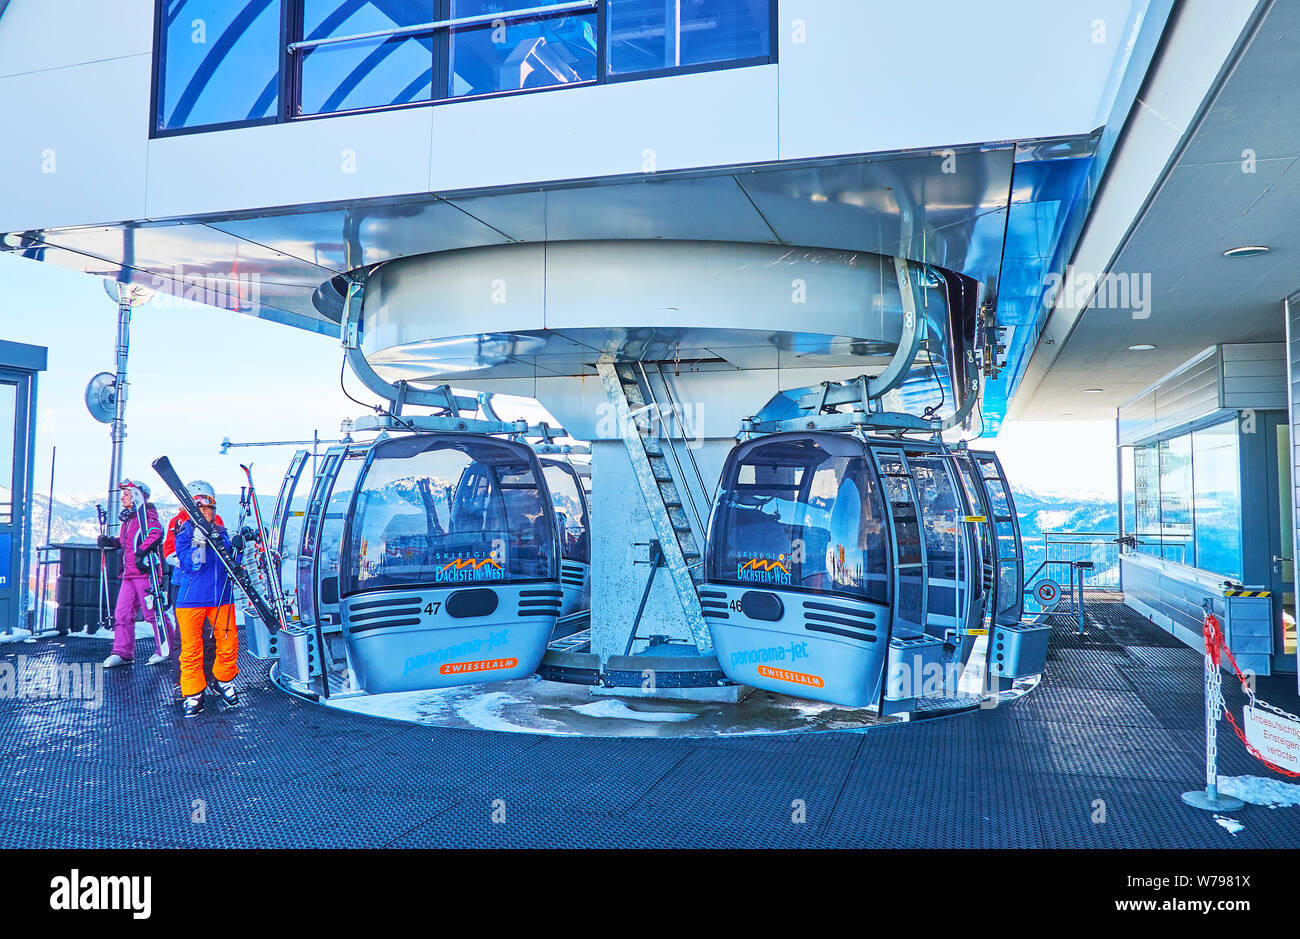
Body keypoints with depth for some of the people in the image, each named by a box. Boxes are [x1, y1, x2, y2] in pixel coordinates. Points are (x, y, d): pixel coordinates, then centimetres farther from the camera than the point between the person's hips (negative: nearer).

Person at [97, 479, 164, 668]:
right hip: (129, 574, 9)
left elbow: (156, 533, -25)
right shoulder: (128, 518, 21)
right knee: (122, 613, 5)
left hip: (144, 571, -9)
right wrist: (110, 541, 13)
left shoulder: (147, 513, -7)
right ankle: (122, 653, 10)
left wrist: (141, 551, -31)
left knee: (152, 612, -4)